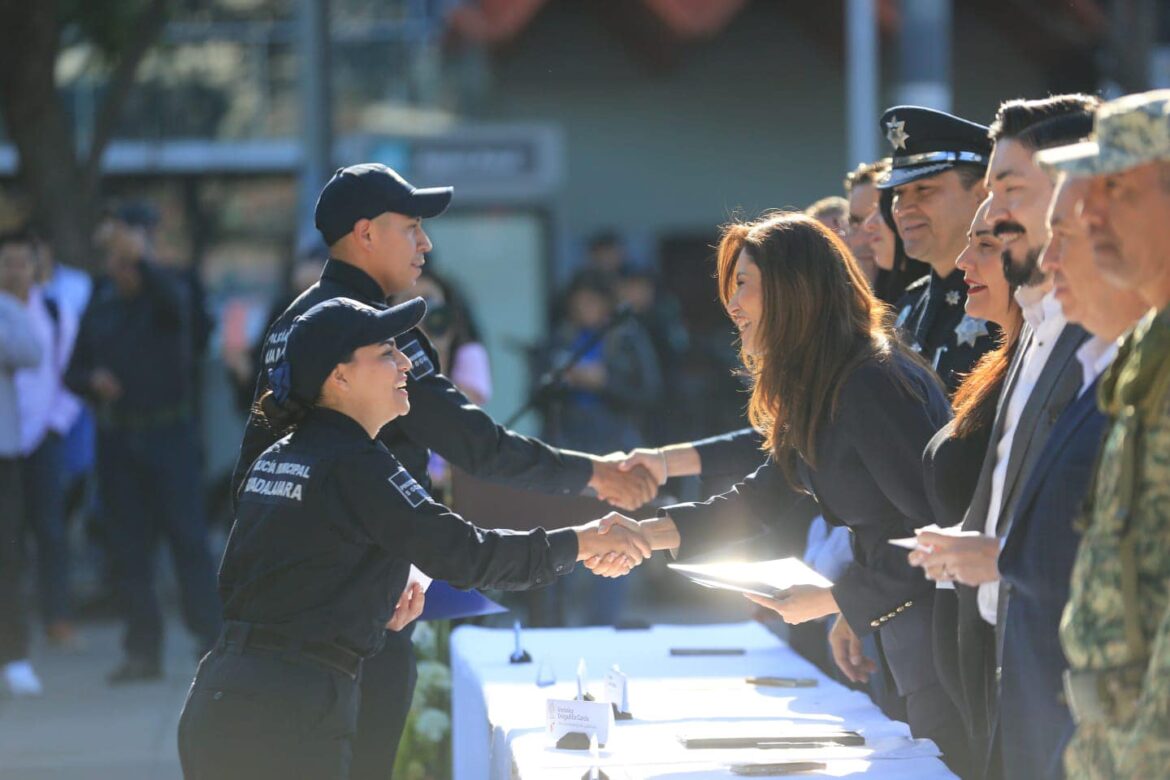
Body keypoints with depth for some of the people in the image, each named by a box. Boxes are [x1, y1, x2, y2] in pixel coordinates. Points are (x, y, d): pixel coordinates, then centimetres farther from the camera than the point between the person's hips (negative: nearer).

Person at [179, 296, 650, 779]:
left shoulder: (273, 461, 16)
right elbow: (462, 553, -14)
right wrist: (579, 543, -5)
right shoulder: (353, 465, -10)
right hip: (286, 718, -8)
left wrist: (372, 609, 17)